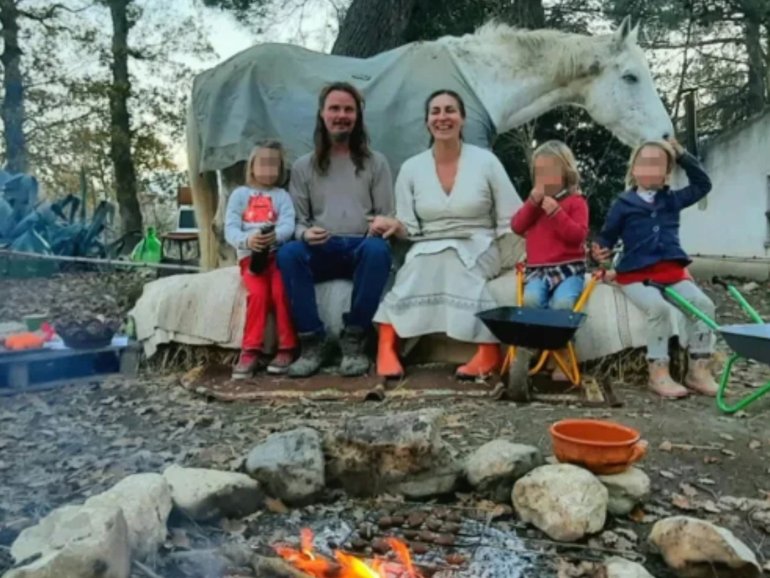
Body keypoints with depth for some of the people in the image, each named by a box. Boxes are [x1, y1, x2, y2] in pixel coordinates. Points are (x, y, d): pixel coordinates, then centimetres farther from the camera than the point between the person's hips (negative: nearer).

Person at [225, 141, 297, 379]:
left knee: (281, 291, -26)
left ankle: (287, 349, -17)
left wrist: (274, 235, -26)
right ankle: (251, 351, -20)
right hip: (249, 255, 0)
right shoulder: (240, 194, 14)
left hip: (277, 253, 0)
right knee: (258, 293, -26)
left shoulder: (282, 195, 14)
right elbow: (230, 229, 1)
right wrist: (247, 240, -21)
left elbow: (288, 225, -3)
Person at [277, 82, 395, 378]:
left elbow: (387, 216, 10)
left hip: (362, 247, 0)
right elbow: (297, 220, 10)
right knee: (287, 252, -32)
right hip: (320, 250, 1)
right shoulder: (303, 166, 15)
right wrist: (305, 233, -15)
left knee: (378, 249, -37)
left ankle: (353, 341, -25)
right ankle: (313, 342, -23)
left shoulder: (375, 162, 13)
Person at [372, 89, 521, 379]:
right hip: (428, 252, 2)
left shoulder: (485, 161, 0)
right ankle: (387, 348, -29)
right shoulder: (411, 168, 5)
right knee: (419, 265, -33)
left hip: (477, 251, -1)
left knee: (447, 262, -35)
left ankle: (489, 350, -30)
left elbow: (512, 220, 1)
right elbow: (410, 229, 2)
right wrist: (395, 225, -20)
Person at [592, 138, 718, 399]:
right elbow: (608, 235, 6)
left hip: (672, 270, 5)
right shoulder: (623, 204, 4)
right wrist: (600, 250, -16)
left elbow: (702, 184, 23)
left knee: (703, 304, -16)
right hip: (636, 273, -5)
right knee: (659, 307, -32)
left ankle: (699, 370, -6)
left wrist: (682, 156, 17)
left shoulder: (672, 200, 16)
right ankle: (658, 373, -23)